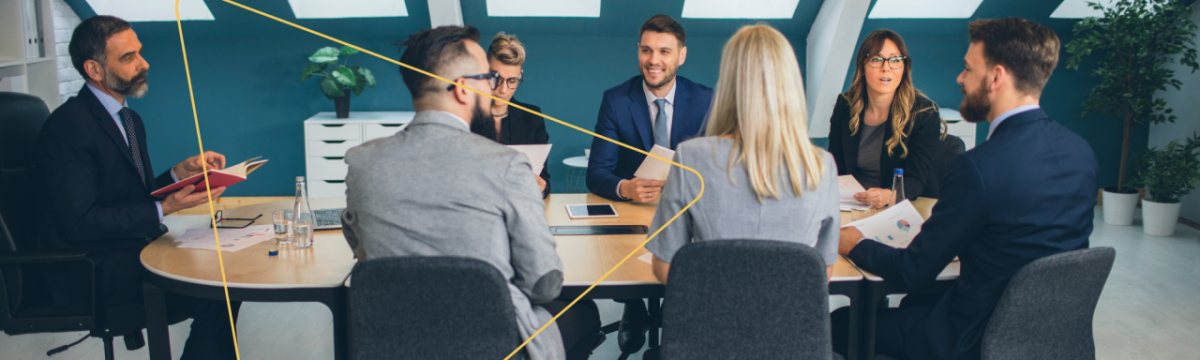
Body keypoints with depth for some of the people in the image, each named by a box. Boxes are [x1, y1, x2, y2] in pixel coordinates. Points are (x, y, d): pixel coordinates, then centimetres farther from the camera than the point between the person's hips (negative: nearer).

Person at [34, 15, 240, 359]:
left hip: (136, 250, 9)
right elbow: (80, 221, -20)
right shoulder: (68, 125, -15)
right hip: (92, 273, -9)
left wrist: (182, 171, 0)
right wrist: (164, 209, -23)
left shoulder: (130, 119, 15)